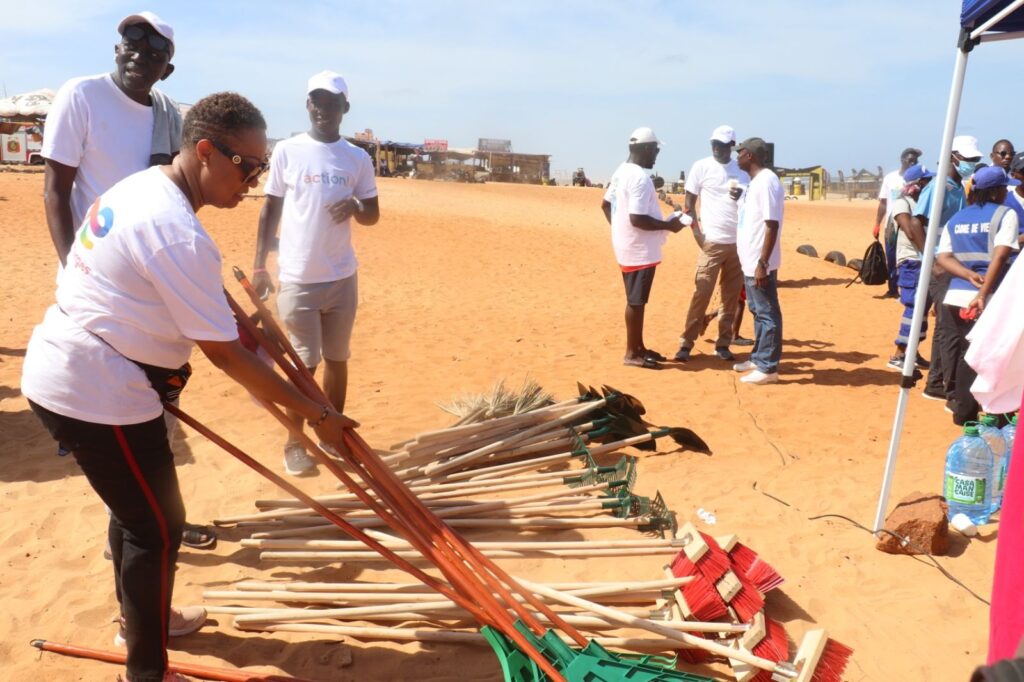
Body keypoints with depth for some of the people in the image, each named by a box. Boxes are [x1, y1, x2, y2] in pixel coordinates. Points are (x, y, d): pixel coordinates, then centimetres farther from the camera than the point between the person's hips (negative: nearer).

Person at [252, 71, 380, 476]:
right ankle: (294, 443, 15)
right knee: (303, 364, 1)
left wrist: (356, 206, -15)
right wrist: (259, 265, -3)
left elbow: (373, 215, 8)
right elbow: (271, 210, 2)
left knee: (337, 360, 11)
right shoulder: (287, 152, -1)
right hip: (297, 278, -2)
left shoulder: (358, 159, 4)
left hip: (342, 277, 3)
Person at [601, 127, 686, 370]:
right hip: (639, 249, -10)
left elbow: (606, 204, 17)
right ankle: (631, 353, 6)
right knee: (636, 301, -2)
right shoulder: (640, 178, -21)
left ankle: (639, 347, 25)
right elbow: (637, 218, -26)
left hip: (627, 245, 10)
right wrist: (668, 225, -16)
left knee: (637, 300, 16)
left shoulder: (622, 171, 10)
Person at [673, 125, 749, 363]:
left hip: (739, 242, 4)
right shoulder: (701, 167, 0)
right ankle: (686, 344, 1)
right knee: (701, 294, -5)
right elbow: (689, 202, 1)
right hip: (712, 241, -4)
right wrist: (697, 232, -10)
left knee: (732, 296, 6)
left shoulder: (742, 169, 10)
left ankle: (723, 344, 14)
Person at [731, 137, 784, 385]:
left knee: (767, 314, -3)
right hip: (750, 260, 10)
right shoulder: (754, 182, 14)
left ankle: (768, 368, 3)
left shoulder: (767, 181, -16)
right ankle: (758, 358, 28)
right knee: (757, 311, 17)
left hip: (760, 263, -10)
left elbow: (772, 224, -21)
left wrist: (763, 263, -24)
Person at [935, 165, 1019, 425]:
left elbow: (943, 257, 3)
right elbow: (999, 257, -14)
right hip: (987, 299, -5)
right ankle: (964, 412, 3)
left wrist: (969, 275, -8)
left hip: (954, 295, 5)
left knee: (956, 353, 15)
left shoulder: (956, 218, 14)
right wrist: (983, 292, -20)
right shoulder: (1005, 214, -1)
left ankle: (959, 401, 27)